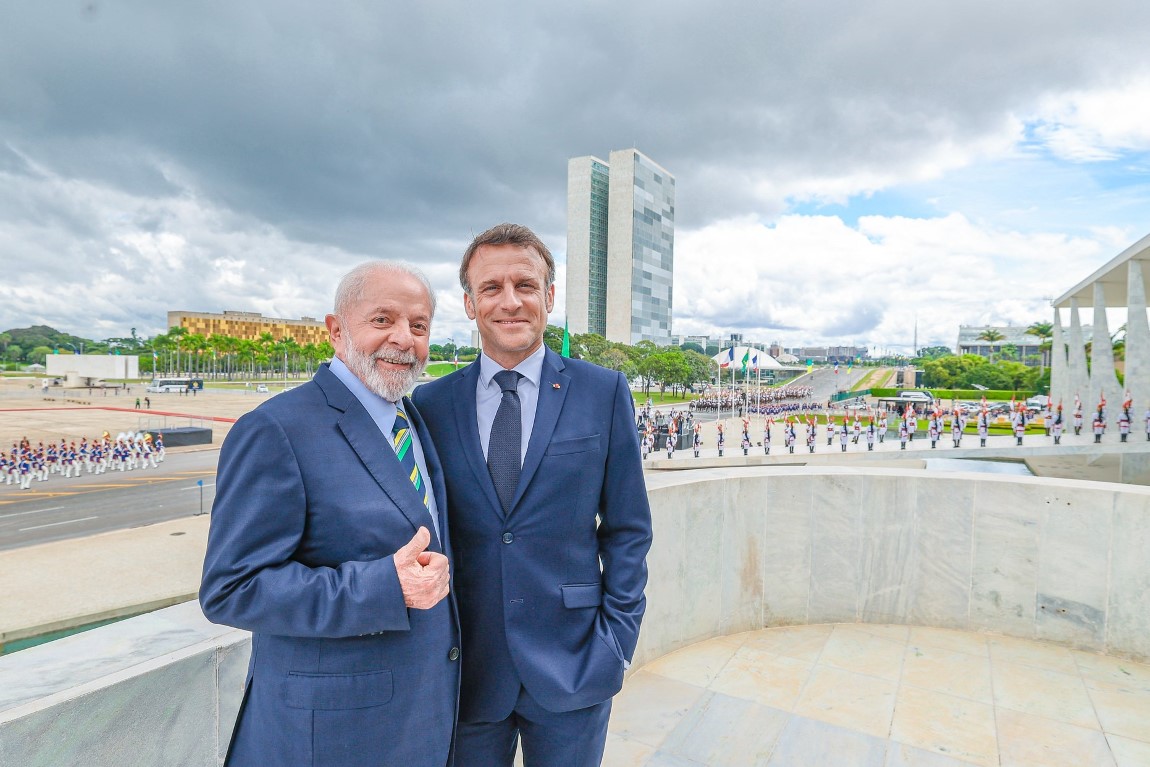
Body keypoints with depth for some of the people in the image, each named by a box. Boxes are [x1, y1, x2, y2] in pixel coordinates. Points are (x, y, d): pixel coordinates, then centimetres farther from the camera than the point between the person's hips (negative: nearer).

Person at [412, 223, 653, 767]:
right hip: (464, 670, 1)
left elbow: (627, 528, -1)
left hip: (572, 665, -1)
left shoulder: (604, 392, -4)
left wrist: (617, 637, -5)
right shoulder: (431, 404, -1)